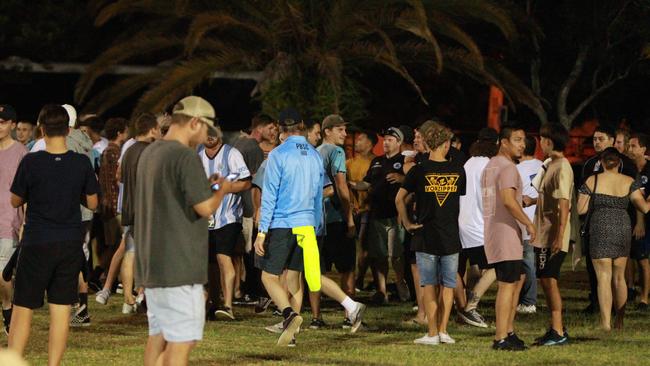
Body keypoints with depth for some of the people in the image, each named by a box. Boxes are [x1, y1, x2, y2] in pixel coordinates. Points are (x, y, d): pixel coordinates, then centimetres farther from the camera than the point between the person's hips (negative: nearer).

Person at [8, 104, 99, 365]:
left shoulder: (31, 162, -12)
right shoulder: (82, 164, -4)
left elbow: (15, 201, -1)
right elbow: (92, 203, 5)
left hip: (37, 243, -2)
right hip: (70, 244, 2)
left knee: (22, 309, 4)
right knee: (61, 309, 6)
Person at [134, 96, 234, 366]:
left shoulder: (149, 154, 14)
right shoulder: (186, 157, -15)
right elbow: (205, 208, -17)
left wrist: (205, 186, 20)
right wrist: (221, 190, 2)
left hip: (151, 263, 9)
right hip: (180, 266, -9)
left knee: (158, 336, 13)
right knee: (182, 341, -6)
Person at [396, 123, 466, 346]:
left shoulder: (419, 171, -7)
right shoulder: (457, 171, 0)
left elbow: (399, 198, -9)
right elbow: (463, 200, 10)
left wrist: (407, 223, 1)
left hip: (426, 235, -2)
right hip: (451, 236, 2)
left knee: (429, 285, 3)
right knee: (448, 285, 10)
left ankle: (432, 334, 0)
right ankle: (443, 330, 6)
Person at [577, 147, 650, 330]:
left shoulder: (592, 181, -1)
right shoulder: (629, 182, 3)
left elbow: (580, 209, -3)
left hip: (600, 231, -2)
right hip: (623, 229, 2)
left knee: (604, 277, -2)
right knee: (619, 277, 15)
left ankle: (606, 321, -10)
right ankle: (620, 320, 18)